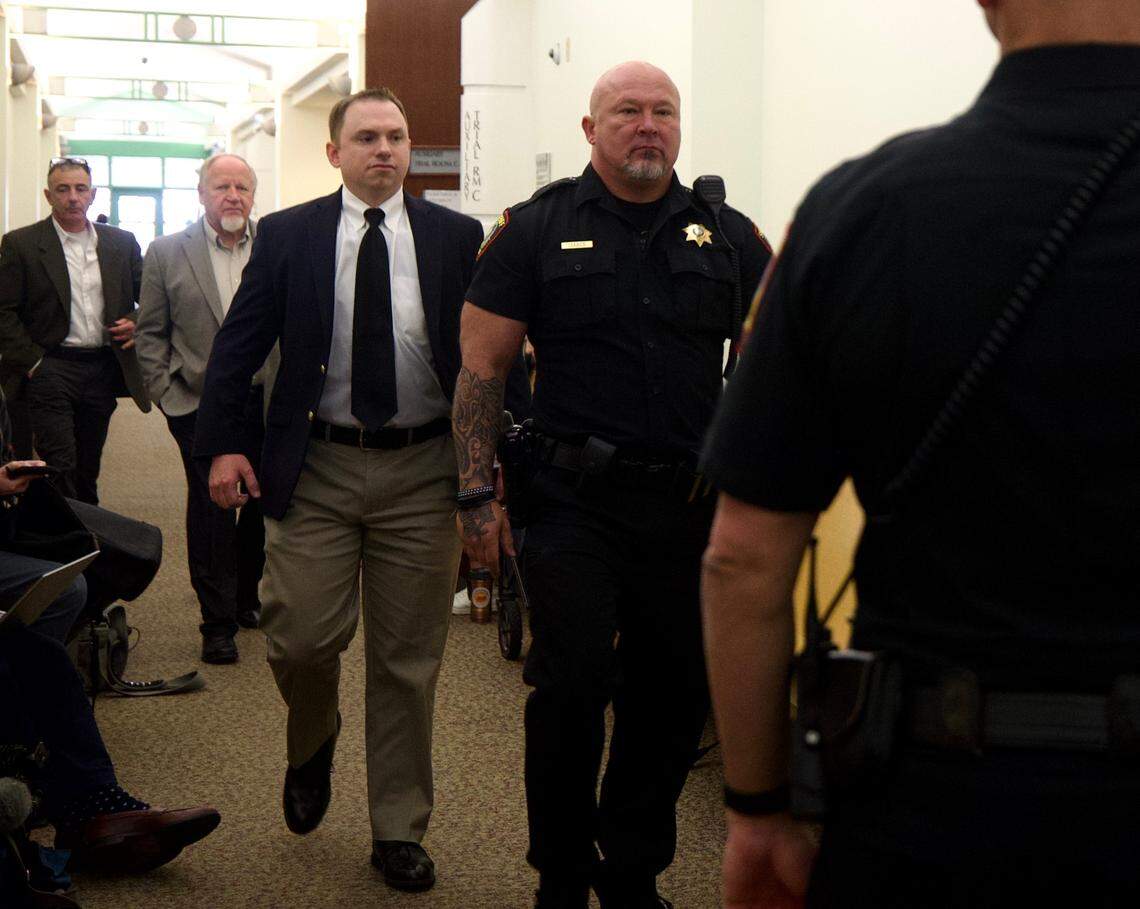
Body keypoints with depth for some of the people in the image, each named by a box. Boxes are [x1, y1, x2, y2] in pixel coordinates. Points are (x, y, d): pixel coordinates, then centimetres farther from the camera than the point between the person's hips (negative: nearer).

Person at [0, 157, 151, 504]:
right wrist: (31, 362, -11)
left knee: (88, 470, 12)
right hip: (51, 369, -4)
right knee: (60, 467, -10)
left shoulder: (121, 243, 9)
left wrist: (138, 323, -3)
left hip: (104, 369, 4)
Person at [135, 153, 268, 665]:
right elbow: (150, 332, 4)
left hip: (268, 402, 2)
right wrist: (165, 392, -4)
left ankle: (245, 598, 31)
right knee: (211, 510, -1)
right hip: (200, 405, -2)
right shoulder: (167, 253, 1)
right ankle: (218, 622, 7)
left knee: (265, 506, 11)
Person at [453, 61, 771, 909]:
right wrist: (477, 494, -5)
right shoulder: (537, 228, 2)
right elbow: (482, 367, 2)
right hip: (577, 497, -3)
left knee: (676, 692, 8)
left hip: (693, 499, 3)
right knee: (573, 684, -4)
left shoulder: (728, 235, 8)